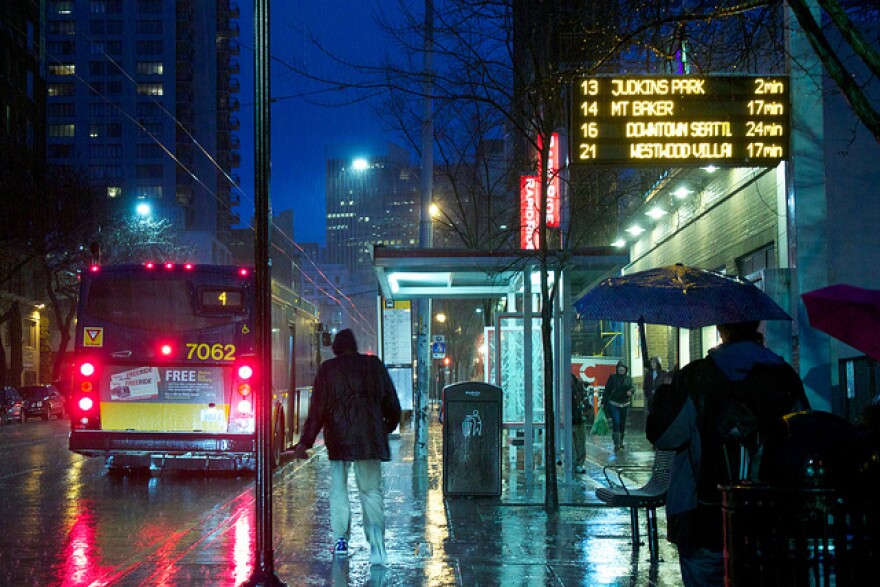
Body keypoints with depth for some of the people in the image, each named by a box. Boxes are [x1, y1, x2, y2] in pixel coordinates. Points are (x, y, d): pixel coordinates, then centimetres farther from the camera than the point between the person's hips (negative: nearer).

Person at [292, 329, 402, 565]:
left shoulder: (328, 369, 0)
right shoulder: (374, 365, 7)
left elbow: (317, 409, -4)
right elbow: (392, 403, 12)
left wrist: (305, 442, -3)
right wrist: (388, 427, 29)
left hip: (339, 439, -1)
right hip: (371, 439, 1)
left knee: (338, 487, 14)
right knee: (372, 490, 5)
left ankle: (341, 539, 10)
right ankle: (377, 544, -14)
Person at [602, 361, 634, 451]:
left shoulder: (628, 379, 8)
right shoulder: (612, 377, 2)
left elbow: (632, 387, -6)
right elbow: (607, 390, 3)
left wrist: (630, 391, -30)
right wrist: (603, 402, 1)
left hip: (624, 404, 3)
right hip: (613, 404, -3)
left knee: (623, 423, 9)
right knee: (616, 422, -14)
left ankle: (621, 442, 25)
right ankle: (617, 444, -15)